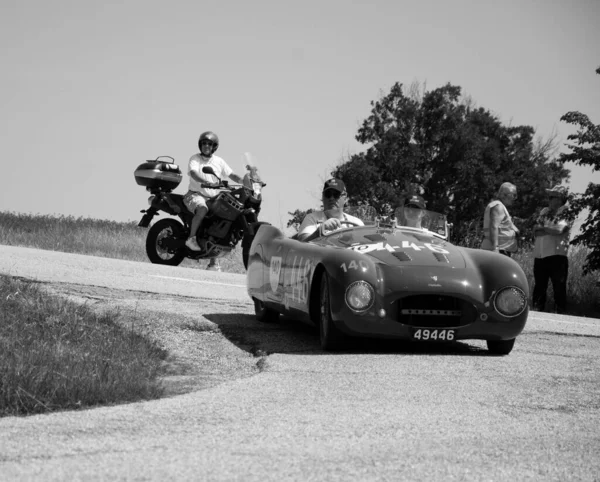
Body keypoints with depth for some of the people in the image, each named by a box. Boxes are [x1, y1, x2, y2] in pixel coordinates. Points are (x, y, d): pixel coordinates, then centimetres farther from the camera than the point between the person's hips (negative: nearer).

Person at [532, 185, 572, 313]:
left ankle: (561, 313, 2)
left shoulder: (565, 213, -2)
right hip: (540, 255, 6)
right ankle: (537, 312, 15)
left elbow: (559, 230, -18)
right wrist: (550, 230, -10)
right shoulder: (545, 212, 15)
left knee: (559, 288, -1)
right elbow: (535, 231, 6)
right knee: (539, 287, 9)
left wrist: (542, 228, -4)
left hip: (556, 255, -6)